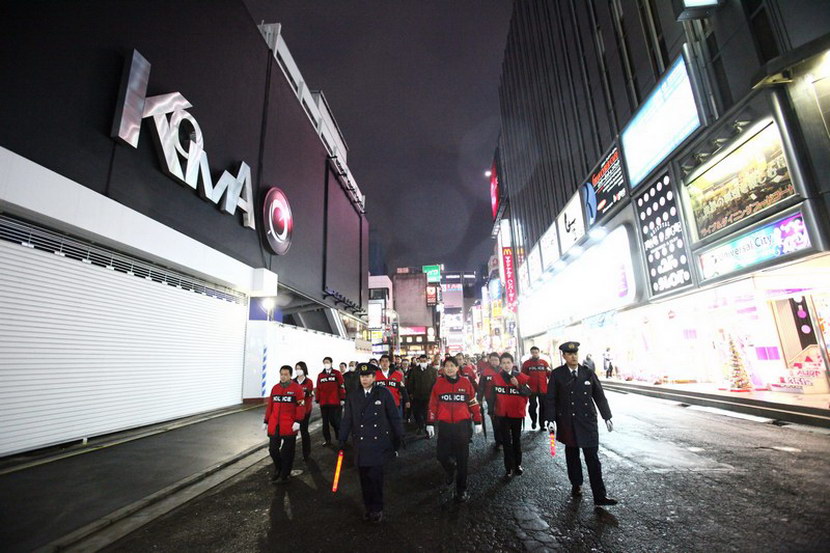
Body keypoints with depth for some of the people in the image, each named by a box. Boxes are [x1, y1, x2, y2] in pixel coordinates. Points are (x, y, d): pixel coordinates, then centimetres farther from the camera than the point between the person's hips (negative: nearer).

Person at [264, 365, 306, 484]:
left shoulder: (297, 388, -7)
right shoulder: (275, 388, 10)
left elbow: (301, 406, -11)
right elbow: (270, 406, 15)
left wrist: (298, 421, -17)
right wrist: (266, 421, 15)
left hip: (289, 426, -5)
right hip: (274, 425, 5)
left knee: (287, 451, 5)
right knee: (273, 449, 12)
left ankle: (284, 475, 21)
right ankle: (278, 470, 37)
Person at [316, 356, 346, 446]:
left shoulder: (337, 373, 0)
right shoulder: (320, 375, 10)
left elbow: (341, 386, -2)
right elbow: (318, 388, 10)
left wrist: (342, 399, -5)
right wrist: (318, 400, 8)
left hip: (335, 402, -4)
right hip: (323, 403, 4)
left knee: (335, 420, -4)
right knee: (325, 421, 9)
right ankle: (327, 440, 22)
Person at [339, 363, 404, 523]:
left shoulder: (384, 393, -4)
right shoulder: (353, 396, 6)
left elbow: (394, 417, 0)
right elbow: (347, 419, 10)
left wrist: (398, 440, 2)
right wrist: (342, 440, 8)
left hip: (379, 444, -3)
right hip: (361, 445, 3)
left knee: (375, 477, -1)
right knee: (365, 478, 10)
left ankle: (377, 509, 20)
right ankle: (369, 508, 30)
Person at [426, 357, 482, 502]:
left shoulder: (465, 382, -3)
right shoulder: (439, 383, -1)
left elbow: (473, 403, 3)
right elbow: (433, 404, 4)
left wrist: (477, 422, 5)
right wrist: (430, 423, 4)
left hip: (462, 425, -1)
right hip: (444, 425, 1)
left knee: (462, 458, 7)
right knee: (442, 456, 5)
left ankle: (461, 489, 24)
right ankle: (450, 470, 40)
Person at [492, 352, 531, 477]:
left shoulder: (521, 376, -10)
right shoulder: (496, 378, -4)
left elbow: (528, 392, -13)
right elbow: (493, 395, 6)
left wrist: (518, 385, -29)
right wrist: (493, 411, 11)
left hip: (517, 413, -1)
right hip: (502, 414, 1)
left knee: (516, 439, 16)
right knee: (506, 441, 6)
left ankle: (518, 464, 30)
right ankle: (509, 467, 15)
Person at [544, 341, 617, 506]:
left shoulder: (588, 373, 0)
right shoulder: (557, 374, -5)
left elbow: (599, 396, 7)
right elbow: (550, 399, -4)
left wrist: (607, 417, 6)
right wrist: (551, 419, -10)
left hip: (587, 422, 0)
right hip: (567, 423, 0)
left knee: (593, 458, 1)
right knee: (572, 456, 14)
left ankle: (600, 496, 8)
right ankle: (576, 485, 32)